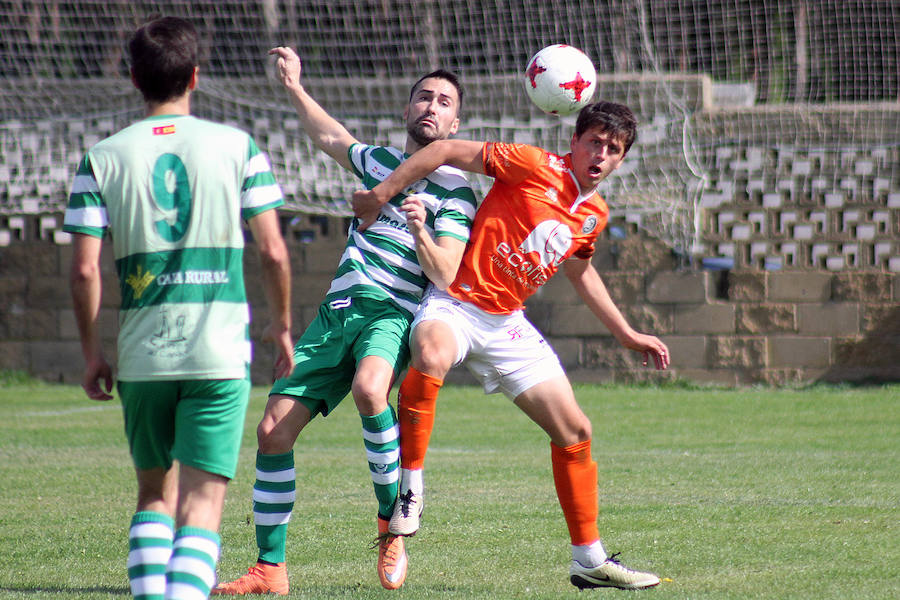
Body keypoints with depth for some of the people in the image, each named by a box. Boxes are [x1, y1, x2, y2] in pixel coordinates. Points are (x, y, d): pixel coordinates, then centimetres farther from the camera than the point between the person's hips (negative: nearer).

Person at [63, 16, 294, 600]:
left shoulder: (103, 158, 2)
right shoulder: (238, 146, 1)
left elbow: (85, 269, -2)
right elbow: (274, 251, 0)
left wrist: (93, 354, 9)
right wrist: (282, 326, 14)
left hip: (141, 355, 2)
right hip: (220, 353, -2)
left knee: (155, 493, 18)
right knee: (202, 503, -3)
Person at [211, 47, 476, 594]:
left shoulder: (455, 193, 1)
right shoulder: (379, 162, 18)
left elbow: (446, 276, -11)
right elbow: (328, 137, 40)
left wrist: (420, 233, -27)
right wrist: (294, 86, 40)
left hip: (393, 314, -6)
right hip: (337, 312, 6)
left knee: (368, 388, -38)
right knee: (274, 429, -5)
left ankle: (392, 519, -18)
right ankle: (270, 570, 3)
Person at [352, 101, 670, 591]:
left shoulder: (595, 215, 9)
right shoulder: (535, 167, -14)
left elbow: (579, 271, 29)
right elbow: (447, 151, -13)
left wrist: (626, 334, 30)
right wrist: (381, 194, -14)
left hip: (507, 323, 7)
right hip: (455, 305, -7)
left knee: (574, 430, 5)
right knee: (433, 358, -42)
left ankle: (589, 560, 18)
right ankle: (410, 485, -26)